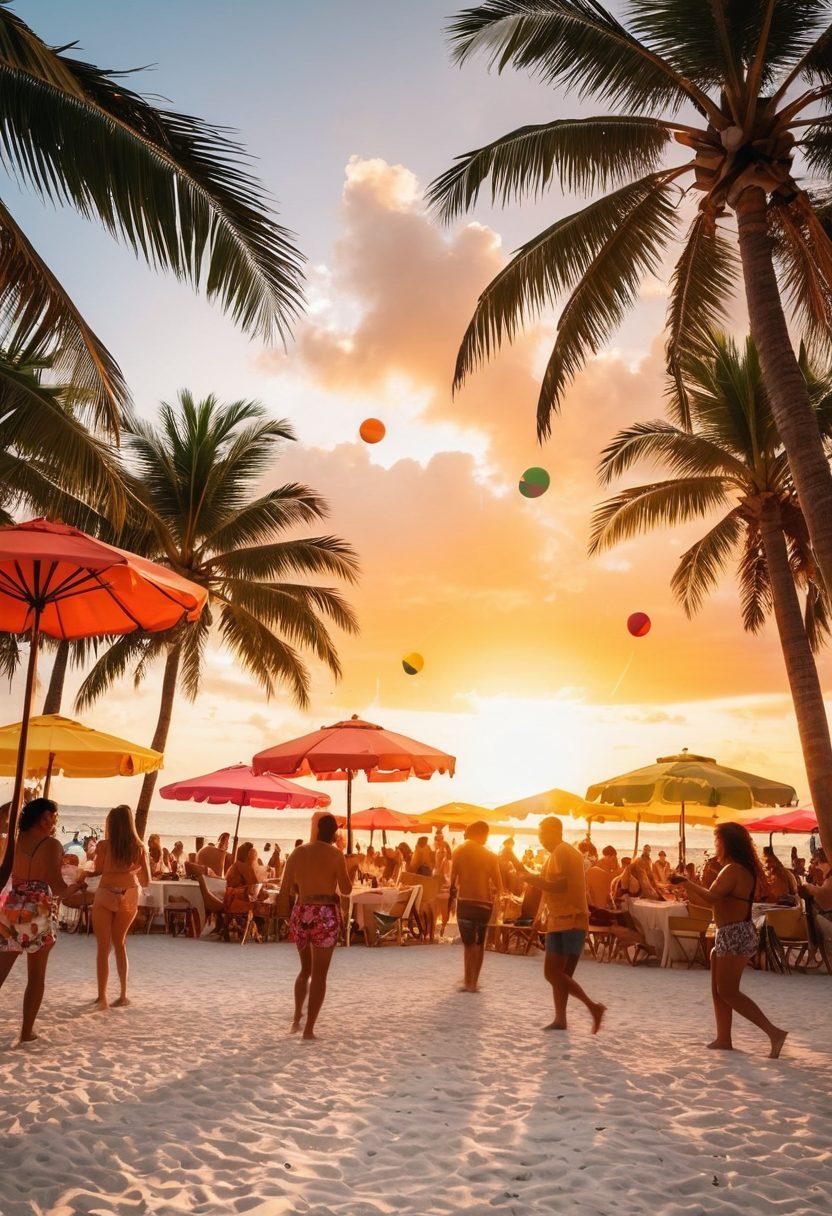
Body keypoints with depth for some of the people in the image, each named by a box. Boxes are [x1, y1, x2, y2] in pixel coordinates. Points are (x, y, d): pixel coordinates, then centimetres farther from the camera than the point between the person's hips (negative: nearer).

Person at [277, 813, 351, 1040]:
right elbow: (346, 889, -4)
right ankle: (309, 1029, 6)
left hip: (301, 914, 4)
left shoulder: (297, 853, 4)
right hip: (326, 915, -4)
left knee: (305, 969, 24)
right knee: (319, 974, 6)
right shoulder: (335, 854, -7)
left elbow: (285, 890, 5)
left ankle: (296, 1019, 23)